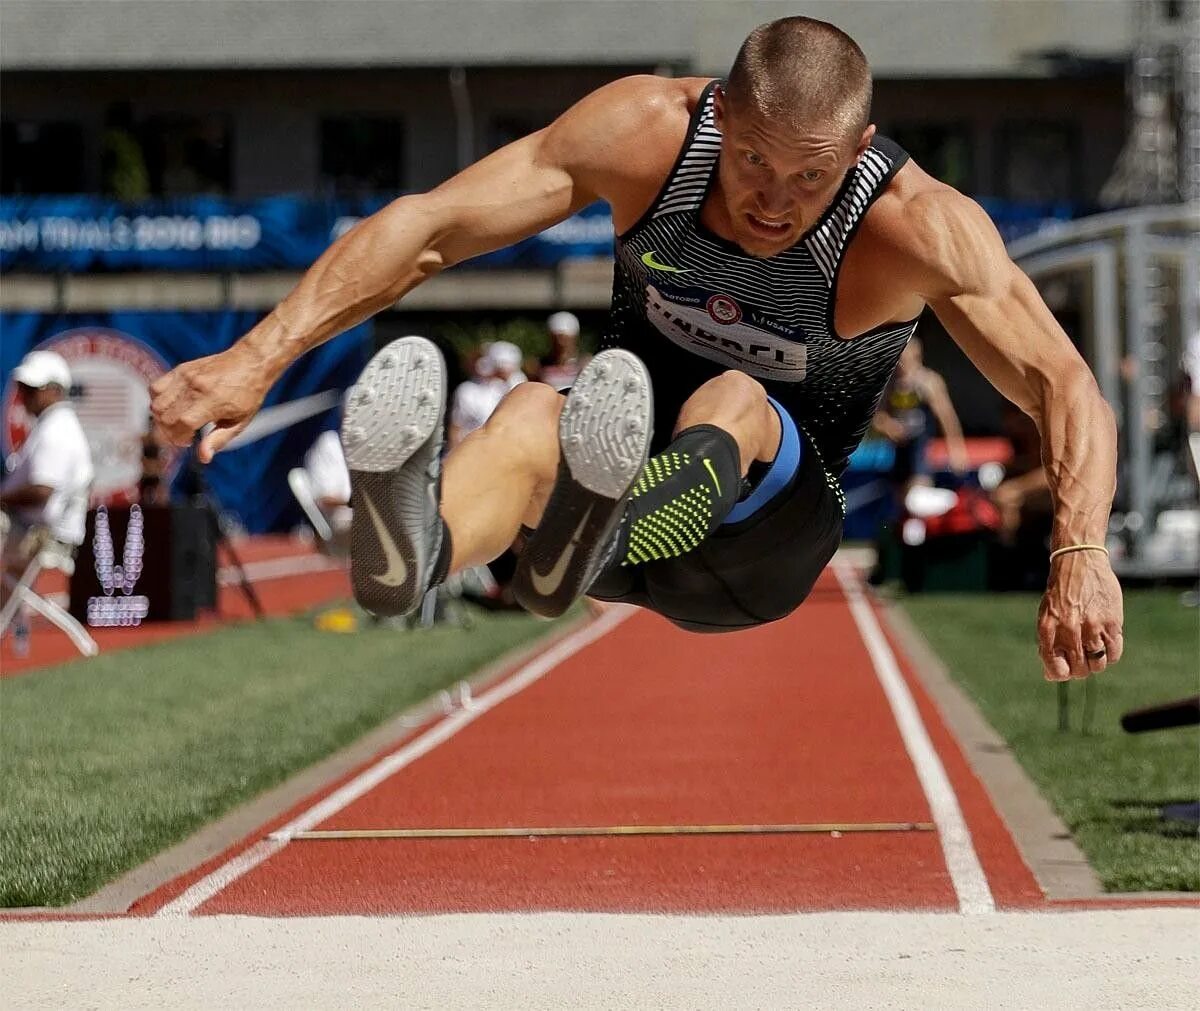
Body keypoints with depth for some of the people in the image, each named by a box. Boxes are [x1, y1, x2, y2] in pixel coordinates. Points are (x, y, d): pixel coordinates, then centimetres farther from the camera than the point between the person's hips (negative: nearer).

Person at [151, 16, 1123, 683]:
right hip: (628, 457, 1)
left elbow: (1066, 388, -21)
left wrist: (1081, 556, -40)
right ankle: (411, 545, -71)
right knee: (533, 410, -35)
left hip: (766, 543, -1)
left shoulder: (915, 225, -19)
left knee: (736, 404, -36)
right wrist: (257, 358, -23)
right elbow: (427, 224, -14)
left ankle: (593, 537, -72)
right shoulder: (648, 131, -14)